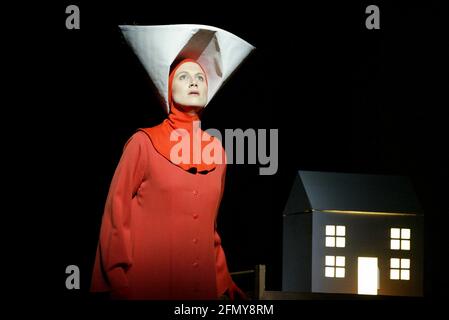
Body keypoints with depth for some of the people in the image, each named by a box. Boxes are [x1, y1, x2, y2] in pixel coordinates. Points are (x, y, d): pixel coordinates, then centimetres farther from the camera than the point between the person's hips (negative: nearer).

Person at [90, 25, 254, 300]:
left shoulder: (217, 151, 12)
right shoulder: (144, 142, -1)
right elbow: (117, 211, -3)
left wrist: (224, 280, 11)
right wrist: (117, 281, -10)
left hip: (201, 281, 5)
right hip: (147, 279, -4)